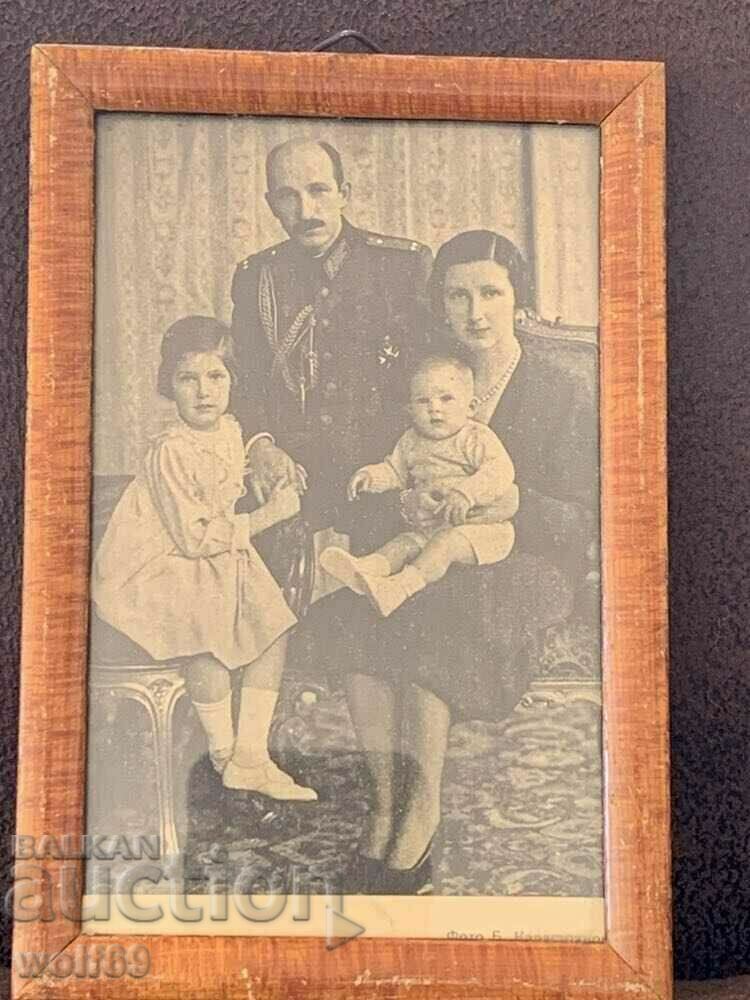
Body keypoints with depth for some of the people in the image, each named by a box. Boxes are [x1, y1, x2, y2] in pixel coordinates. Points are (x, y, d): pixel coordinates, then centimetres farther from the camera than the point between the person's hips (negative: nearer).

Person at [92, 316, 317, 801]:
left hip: (213, 559, 8)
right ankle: (223, 752, -10)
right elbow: (194, 538, -24)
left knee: (274, 623, -6)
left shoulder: (231, 430, 2)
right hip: (148, 569, -8)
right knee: (209, 627, -32)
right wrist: (265, 517, -19)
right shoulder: (170, 452, -23)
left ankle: (250, 755, -1)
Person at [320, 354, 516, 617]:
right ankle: (366, 568, -41)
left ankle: (400, 585, -47)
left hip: (480, 524, -6)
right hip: (431, 523, 6)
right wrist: (372, 475, 4)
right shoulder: (412, 442, 10)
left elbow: (500, 472, -23)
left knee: (447, 541, -31)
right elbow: (395, 470, 25)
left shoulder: (477, 438, -9)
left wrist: (466, 493, -37)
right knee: (408, 541, -17)